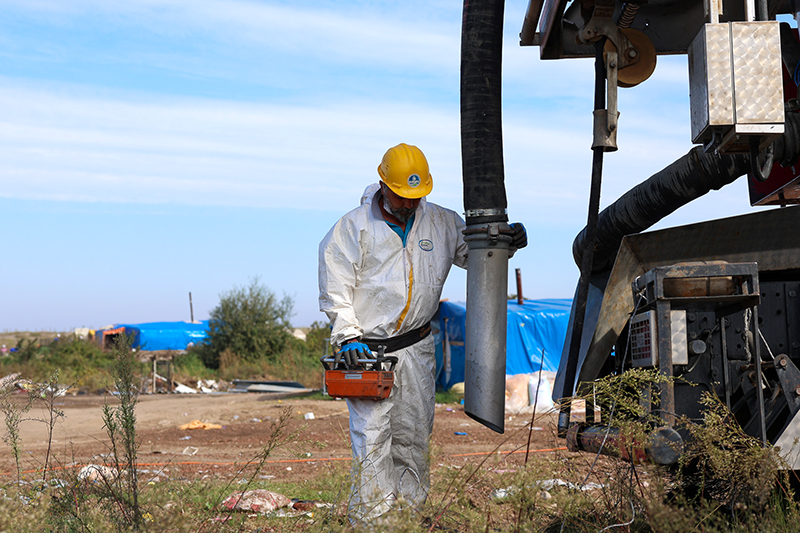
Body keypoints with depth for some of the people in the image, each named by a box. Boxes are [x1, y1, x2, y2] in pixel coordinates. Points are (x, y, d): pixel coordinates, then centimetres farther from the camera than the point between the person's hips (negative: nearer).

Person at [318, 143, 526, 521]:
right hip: (368, 348, -4)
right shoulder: (353, 227, -5)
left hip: (416, 347, 4)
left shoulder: (441, 223, 7)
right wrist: (347, 336, -15)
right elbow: (335, 288, -6)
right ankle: (371, 515, 0)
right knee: (371, 434, -7)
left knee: (414, 433, 10)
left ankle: (412, 503, 22)